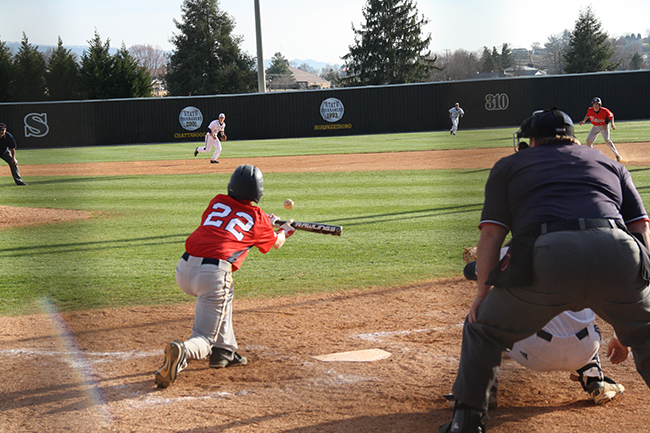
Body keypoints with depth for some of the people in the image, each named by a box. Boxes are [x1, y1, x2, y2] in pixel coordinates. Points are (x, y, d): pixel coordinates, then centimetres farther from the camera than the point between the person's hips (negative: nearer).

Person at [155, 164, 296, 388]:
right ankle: (182, 351, -35)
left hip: (184, 269, 5)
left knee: (224, 295, 35)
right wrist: (285, 230, 55)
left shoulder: (217, 202, 19)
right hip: (214, 274, -5)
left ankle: (224, 351, 31)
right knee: (204, 340, 0)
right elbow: (276, 243, 32)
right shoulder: (258, 218, 12)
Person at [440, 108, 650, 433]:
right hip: (618, 257, 2)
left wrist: (483, 293, 22)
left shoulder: (509, 166, 28)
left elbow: (491, 235, 15)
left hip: (546, 259, -2)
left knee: (482, 331, 21)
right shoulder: (610, 164, 33)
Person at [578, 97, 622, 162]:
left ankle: (617, 155, -16)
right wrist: (583, 121, -5)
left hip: (604, 126, -5)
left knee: (606, 139, -23)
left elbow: (611, 116, -8)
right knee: (588, 140, 2)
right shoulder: (590, 110, -15)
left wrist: (612, 124, -20)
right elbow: (587, 115, 9)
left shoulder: (604, 111, -25)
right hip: (595, 127, 5)